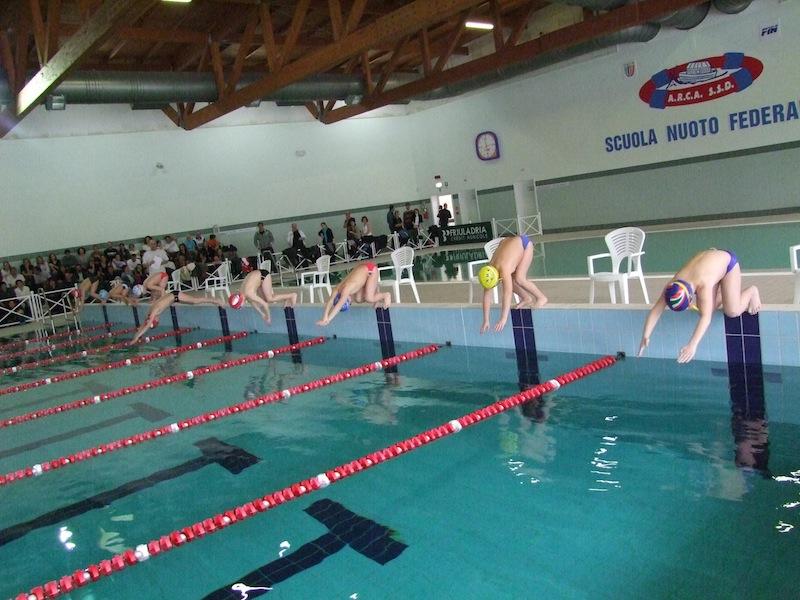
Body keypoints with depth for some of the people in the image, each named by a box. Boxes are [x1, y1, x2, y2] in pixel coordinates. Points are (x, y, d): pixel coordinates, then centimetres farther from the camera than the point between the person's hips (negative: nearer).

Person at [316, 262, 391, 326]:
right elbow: (330, 302, -11)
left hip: (371, 269, -7)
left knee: (369, 298, -18)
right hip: (364, 269, 8)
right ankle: (377, 297, 22)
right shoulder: (339, 288, -13)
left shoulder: (346, 289, -33)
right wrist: (325, 318, -19)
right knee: (358, 299, 1)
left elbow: (338, 306, -38)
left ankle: (386, 295, 8)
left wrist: (327, 320, -39)